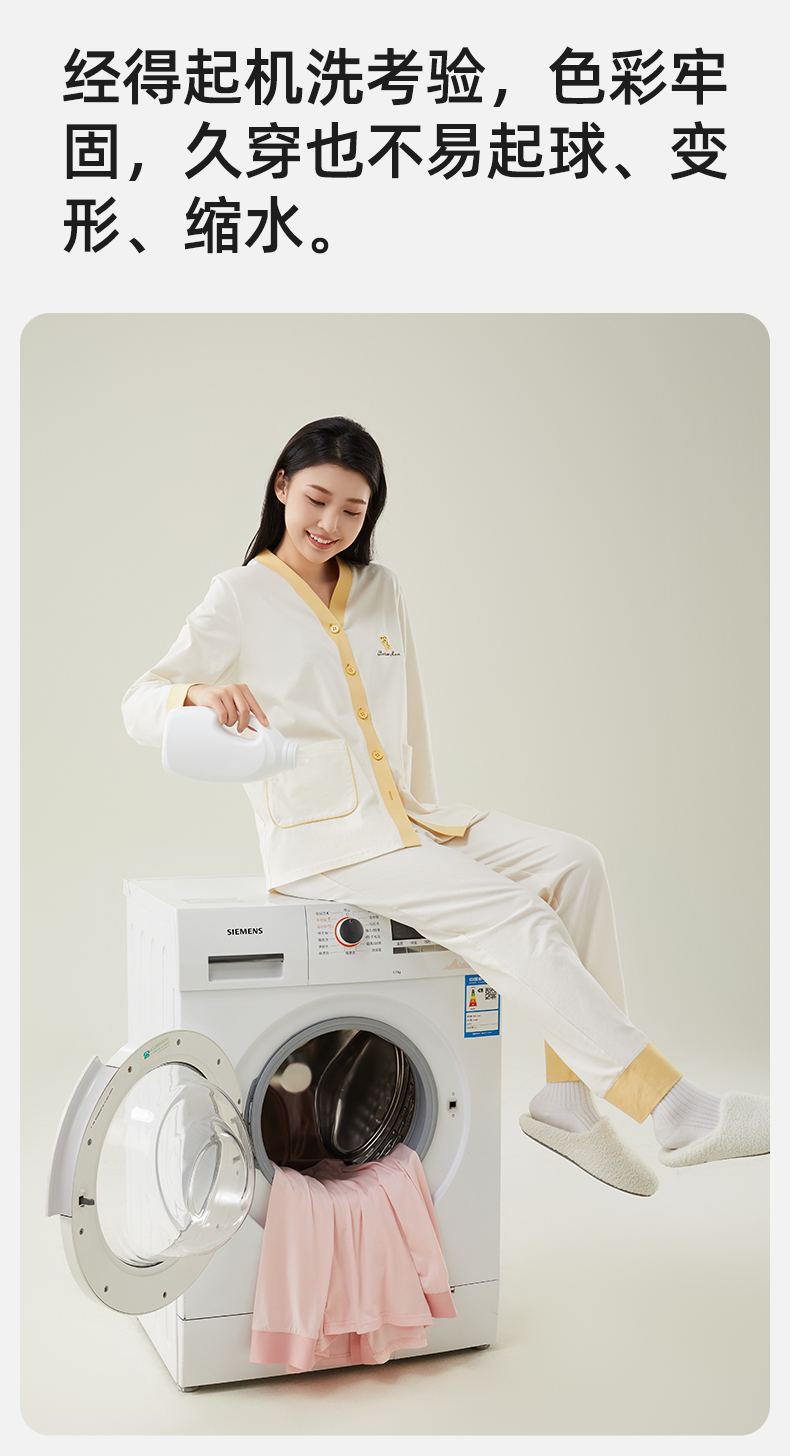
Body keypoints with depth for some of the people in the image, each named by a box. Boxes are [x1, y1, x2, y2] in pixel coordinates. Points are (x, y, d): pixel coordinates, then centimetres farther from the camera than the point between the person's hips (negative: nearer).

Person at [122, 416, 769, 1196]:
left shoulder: (379, 589, 17)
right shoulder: (243, 595, 0)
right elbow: (139, 704, -10)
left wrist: (424, 811, 8)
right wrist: (200, 693, -33)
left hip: (402, 818, 6)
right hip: (318, 836, -6)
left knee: (572, 862, -17)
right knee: (510, 911, -24)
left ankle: (568, 1100, -15)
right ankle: (675, 1112, -23)